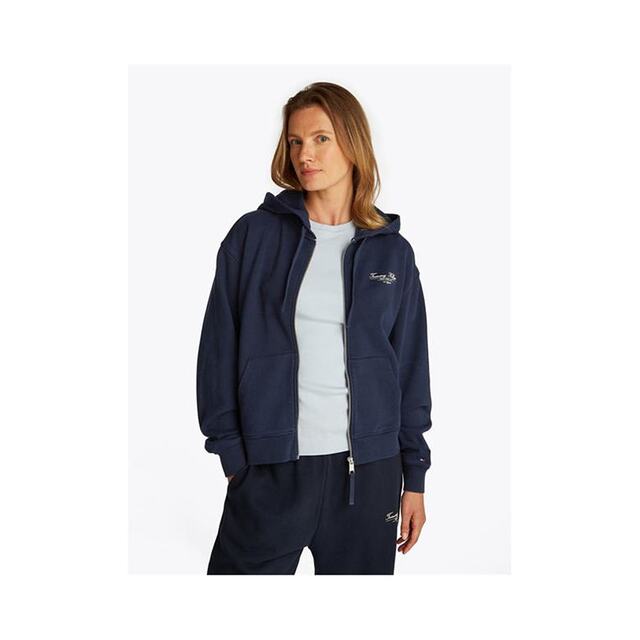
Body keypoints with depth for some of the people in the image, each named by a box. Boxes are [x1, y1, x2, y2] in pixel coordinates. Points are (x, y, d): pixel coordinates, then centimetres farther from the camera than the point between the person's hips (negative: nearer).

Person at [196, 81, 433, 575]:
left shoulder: (392, 253, 5)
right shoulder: (254, 236, 0)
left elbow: (410, 368, 8)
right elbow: (220, 350, 1)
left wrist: (414, 477, 6)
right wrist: (232, 453, -4)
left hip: (368, 471, 2)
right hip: (270, 467, -1)